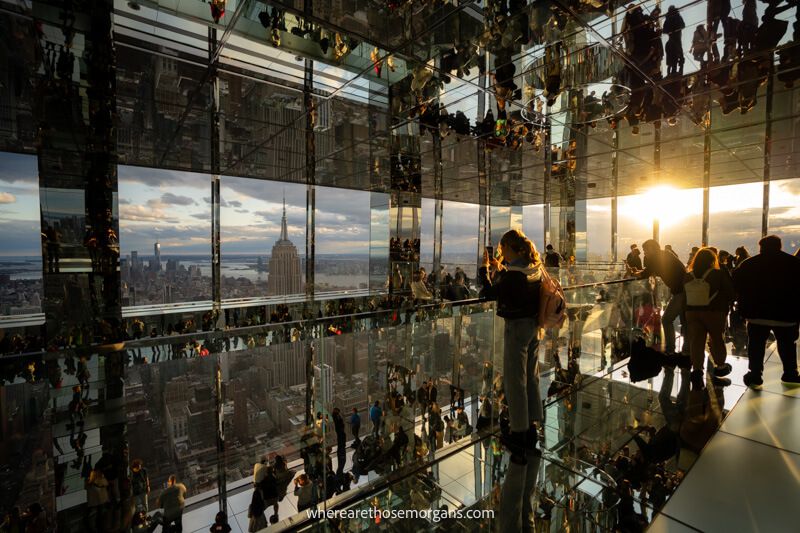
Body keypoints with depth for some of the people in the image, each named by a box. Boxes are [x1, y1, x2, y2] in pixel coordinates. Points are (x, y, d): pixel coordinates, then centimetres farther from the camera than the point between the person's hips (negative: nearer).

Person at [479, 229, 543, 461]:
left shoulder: (513, 273, -22)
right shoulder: (534, 268, 4)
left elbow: (490, 293, -17)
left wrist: (484, 268, -8)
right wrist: (499, 268, 13)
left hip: (516, 327, -9)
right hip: (532, 325, 9)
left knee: (514, 380, 4)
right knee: (530, 377, 17)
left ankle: (519, 432, 18)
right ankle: (531, 429, 32)